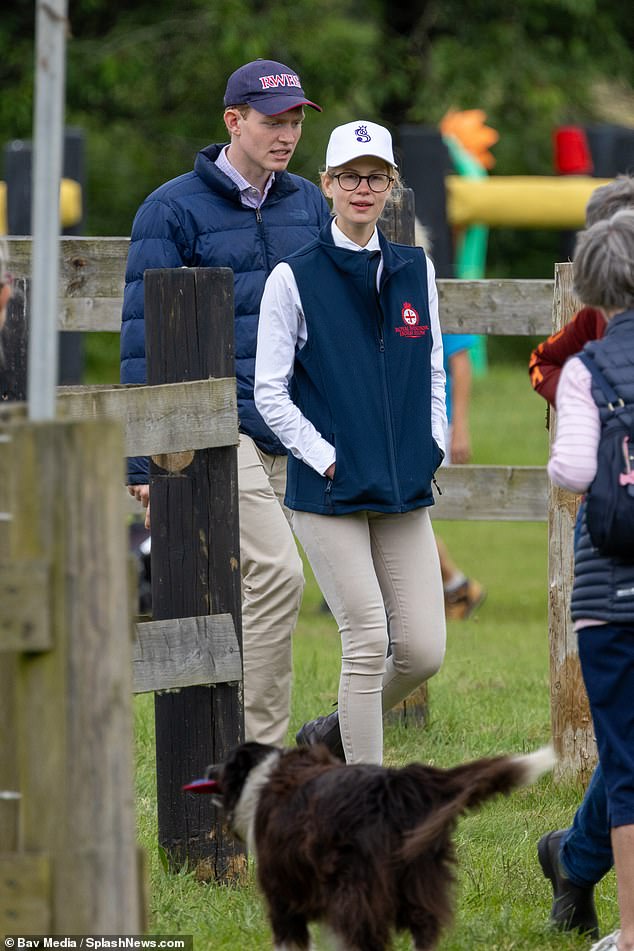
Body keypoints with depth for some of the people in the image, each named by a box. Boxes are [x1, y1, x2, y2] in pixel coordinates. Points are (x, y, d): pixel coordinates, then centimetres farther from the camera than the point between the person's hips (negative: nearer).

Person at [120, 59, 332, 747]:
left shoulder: (308, 206, 13)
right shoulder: (173, 209, -4)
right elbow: (142, 337, -6)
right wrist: (144, 462, -10)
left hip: (288, 433, 6)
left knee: (248, 589, 9)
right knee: (276, 570, -19)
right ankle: (260, 753, -15)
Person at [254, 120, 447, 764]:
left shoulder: (415, 271, 10)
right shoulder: (294, 278, -3)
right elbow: (269, 390, -3)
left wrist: (432, 446, 6)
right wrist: (325, 457, -9)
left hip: (404, 492, 5)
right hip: (327, 491, -5)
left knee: (423, 649, 0)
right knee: (367, 640, -9)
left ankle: (338, 731, 26)